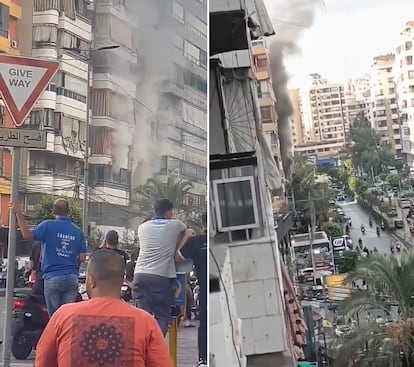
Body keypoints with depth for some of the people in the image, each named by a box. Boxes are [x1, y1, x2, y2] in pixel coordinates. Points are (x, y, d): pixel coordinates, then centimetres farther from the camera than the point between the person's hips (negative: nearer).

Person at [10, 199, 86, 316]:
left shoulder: (48, 225, -5)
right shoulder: (78, 231, 5)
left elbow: (27, 235, -16)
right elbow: (82, 257, 3)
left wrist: (19, 214, -8)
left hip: (53, 277, -3)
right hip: (72, 278, 3)